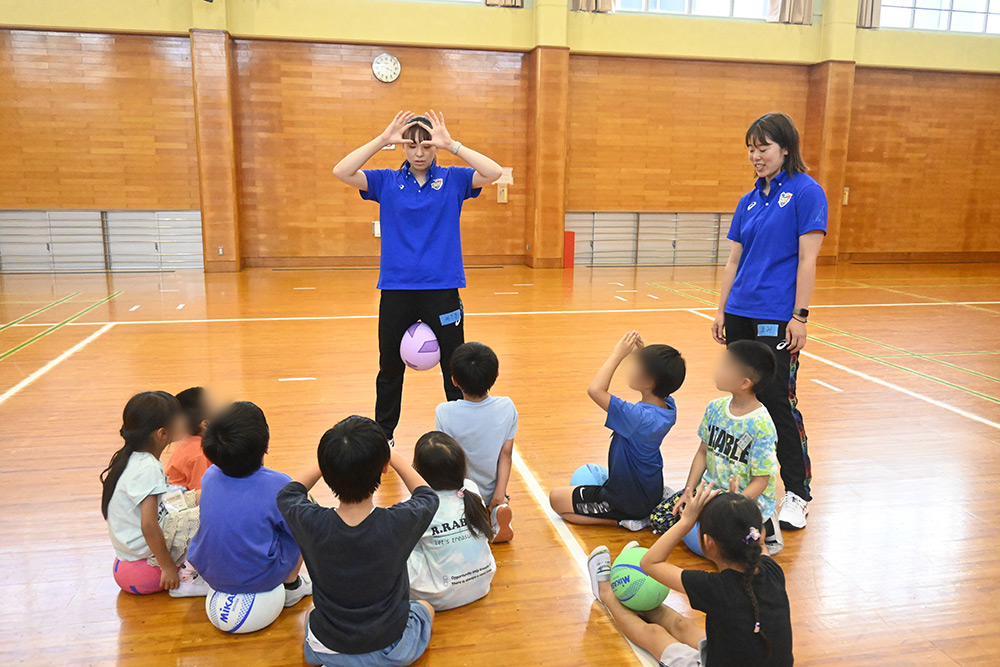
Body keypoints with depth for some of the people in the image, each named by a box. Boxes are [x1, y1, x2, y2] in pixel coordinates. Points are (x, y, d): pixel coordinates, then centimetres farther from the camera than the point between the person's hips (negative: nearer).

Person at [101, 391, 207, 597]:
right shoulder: (147, 469, -24)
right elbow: (148, 526, -29)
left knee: (196, 497, 14)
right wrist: (168, 568, -21)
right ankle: (188, 577, -9)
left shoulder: (128, 458, 6)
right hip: (145, 565, -10)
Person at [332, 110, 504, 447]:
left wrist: (451, 144, -18)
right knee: (390, 369, 14)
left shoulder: (453, 180, 3)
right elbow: (341, 171, -7)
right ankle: (383, 434, 32)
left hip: (442, 289, -1)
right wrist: (383, 139, -13)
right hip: (396, 289, 1)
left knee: (455, 369, 5)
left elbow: (494, 172, -12)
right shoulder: (386, 181, 5)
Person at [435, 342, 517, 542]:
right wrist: (500, 495, -7)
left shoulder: (444, 412, -23)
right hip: (489, 493, 3)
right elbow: (506, 454, -12)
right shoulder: (506, 407, -14)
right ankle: (497, 510, -1)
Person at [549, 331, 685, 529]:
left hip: (628, 501, -9)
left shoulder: (639, 417, -34)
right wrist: (642, 353, -5)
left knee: (556, 498, 2)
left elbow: (595, 389, -39)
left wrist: (618, 355, -30)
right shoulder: (669, 408, -10)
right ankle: (643, 515, 15)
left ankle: (624, 520, -4)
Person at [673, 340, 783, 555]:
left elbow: (760, 481, -17)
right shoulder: (716, 408, -1)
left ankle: (764, 529, 2)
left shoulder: (761, 425, -21)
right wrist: (689, 491, 0)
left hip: (750, 501, -6)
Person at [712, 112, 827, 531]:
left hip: (777, 319, -6)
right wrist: (721, 311, 11)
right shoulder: (749, 201, 14)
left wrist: (799, 316, -13)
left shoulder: (806, 192, -5)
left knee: (778, 403, -4)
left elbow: (807, 259, -10)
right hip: (740, 315, 6)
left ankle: (797, 494, 12)